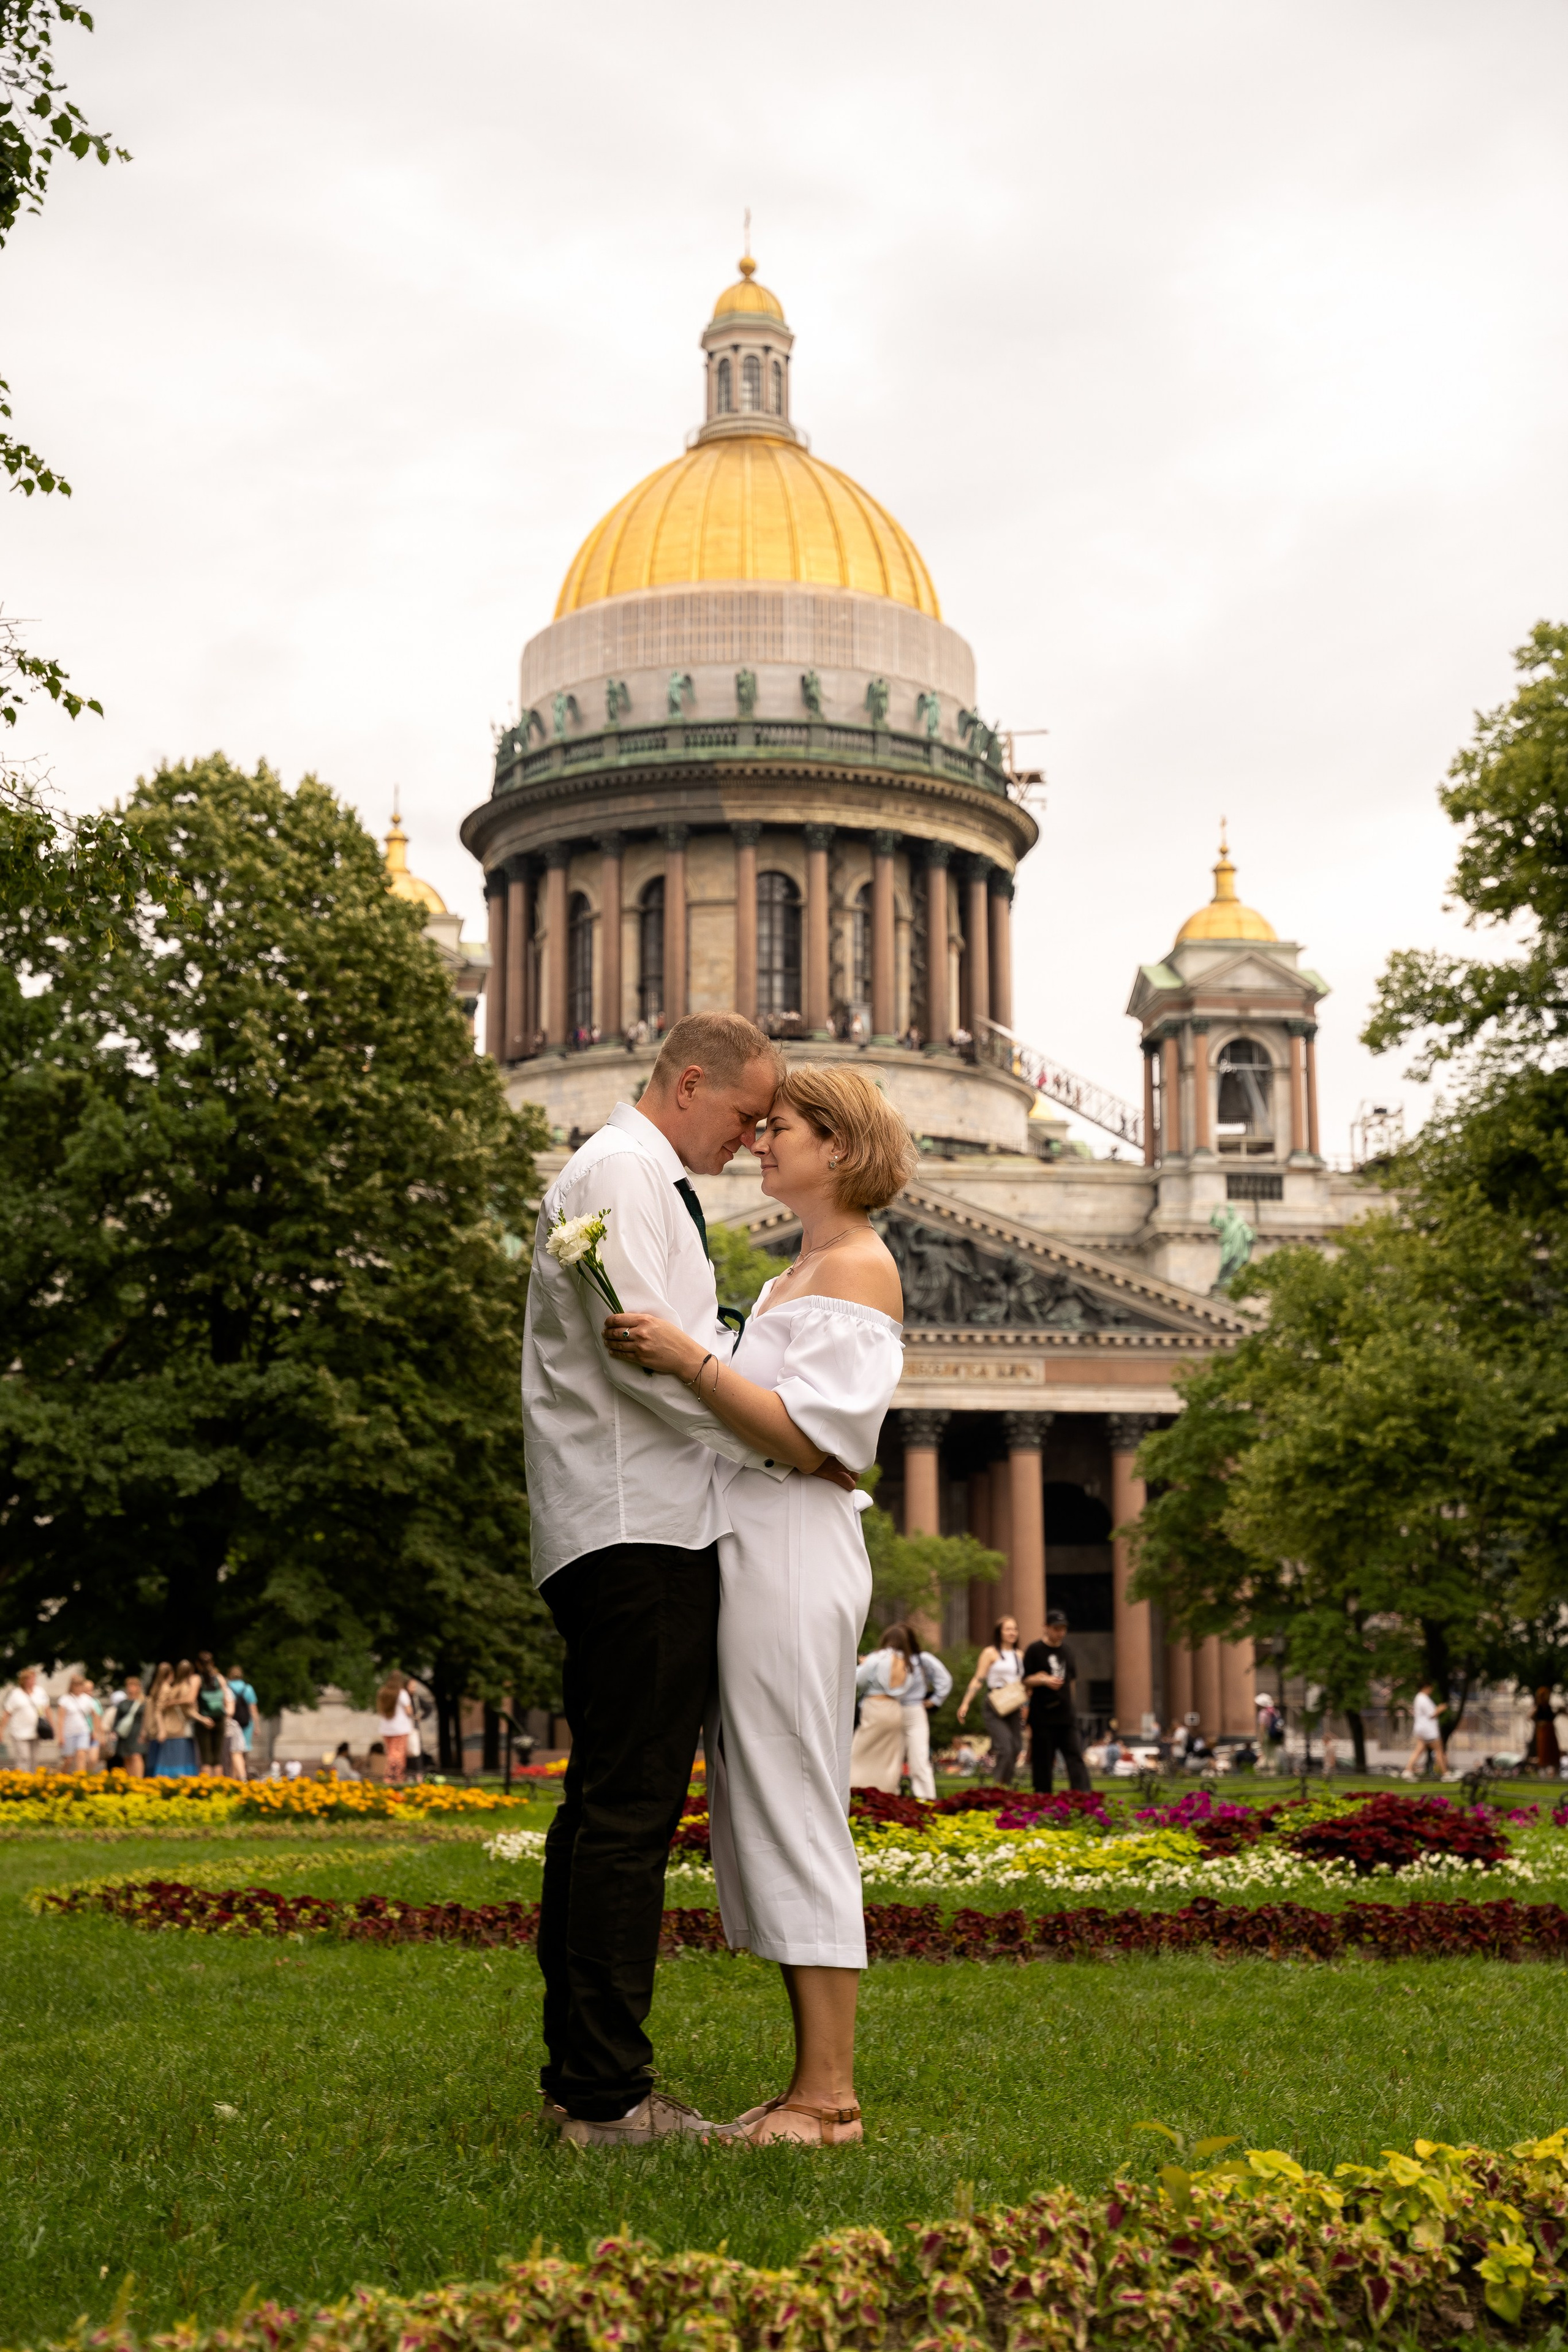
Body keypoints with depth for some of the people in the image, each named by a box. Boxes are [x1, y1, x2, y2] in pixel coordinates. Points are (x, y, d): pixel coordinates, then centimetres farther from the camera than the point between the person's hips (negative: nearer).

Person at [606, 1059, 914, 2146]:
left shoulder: (859, 1267, -7)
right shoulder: (805, 1270, 22)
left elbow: (808, 1436, -17)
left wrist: (688, 1358, -25)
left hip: (795, 1556, -10)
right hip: (753, 1552, 10)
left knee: (794, 1812, -8)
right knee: (762, 1813, 9)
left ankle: (828, 2096, -3)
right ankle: (817, 2083, 14)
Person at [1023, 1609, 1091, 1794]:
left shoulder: (1067, 1652, 14)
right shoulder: (1034, 1650, -1)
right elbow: (1025, 1681, -1)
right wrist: (1044, 1680, -18)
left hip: (1066, 1716, 4)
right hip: (1042, 1717, -4)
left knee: (1076, 1757, -6)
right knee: (1043, 1761, -1)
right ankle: (1042, 1797, 6)